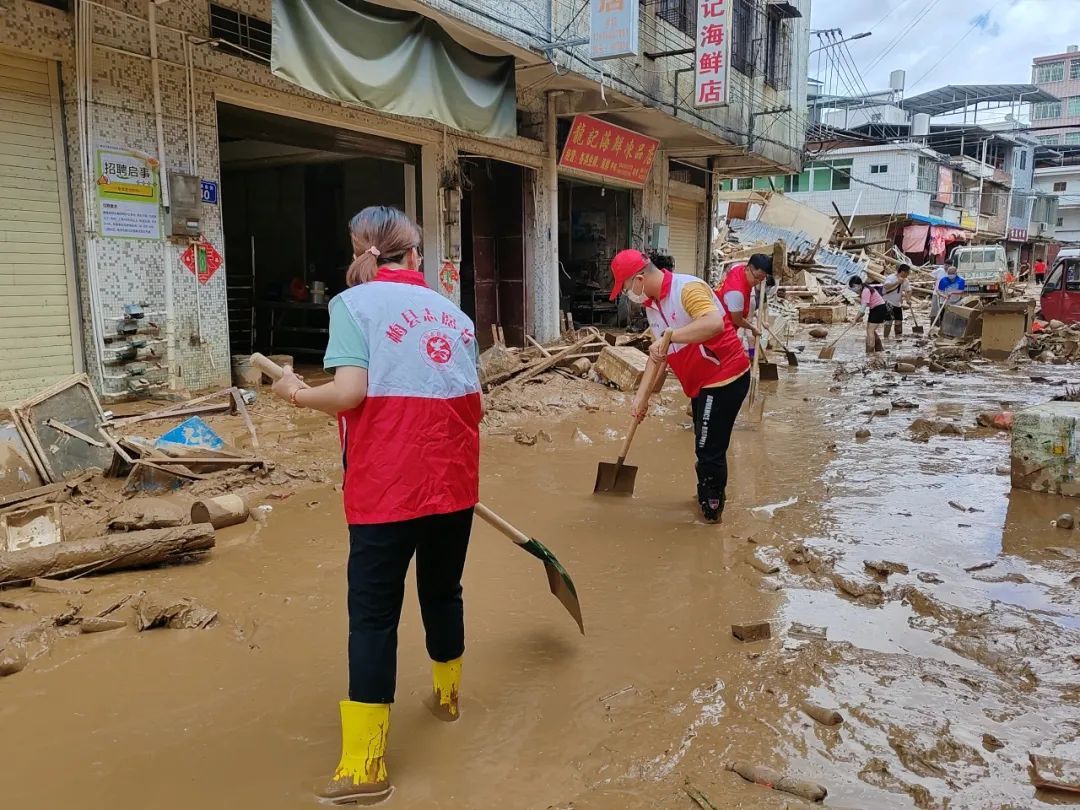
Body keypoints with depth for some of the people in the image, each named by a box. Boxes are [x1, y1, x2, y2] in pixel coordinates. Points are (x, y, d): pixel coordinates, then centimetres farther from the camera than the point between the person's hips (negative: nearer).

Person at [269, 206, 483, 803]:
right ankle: (447, 695, 43)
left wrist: (296, 393, 4)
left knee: (373, 615, 3)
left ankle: (364, 765, 8)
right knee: (442, 592, 22)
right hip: (454, 480, 5)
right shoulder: (451, 311, 12)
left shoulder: (353, 303, -3)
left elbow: (349, 393, -15)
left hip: (386, 486, -5)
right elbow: (472, 403, 10)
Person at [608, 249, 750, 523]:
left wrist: (670, 335, -43)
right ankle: (712, 495, 40)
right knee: (706, 445, 22)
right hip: (701, 382, 10)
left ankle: (711, 511, 13)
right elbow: (657, 353, 8)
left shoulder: (687, 288, -23)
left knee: (709, 449, -3)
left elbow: (715, 323, -40)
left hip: (725, 377, -10)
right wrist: (642, 394, 1)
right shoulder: (652, 304, 6)